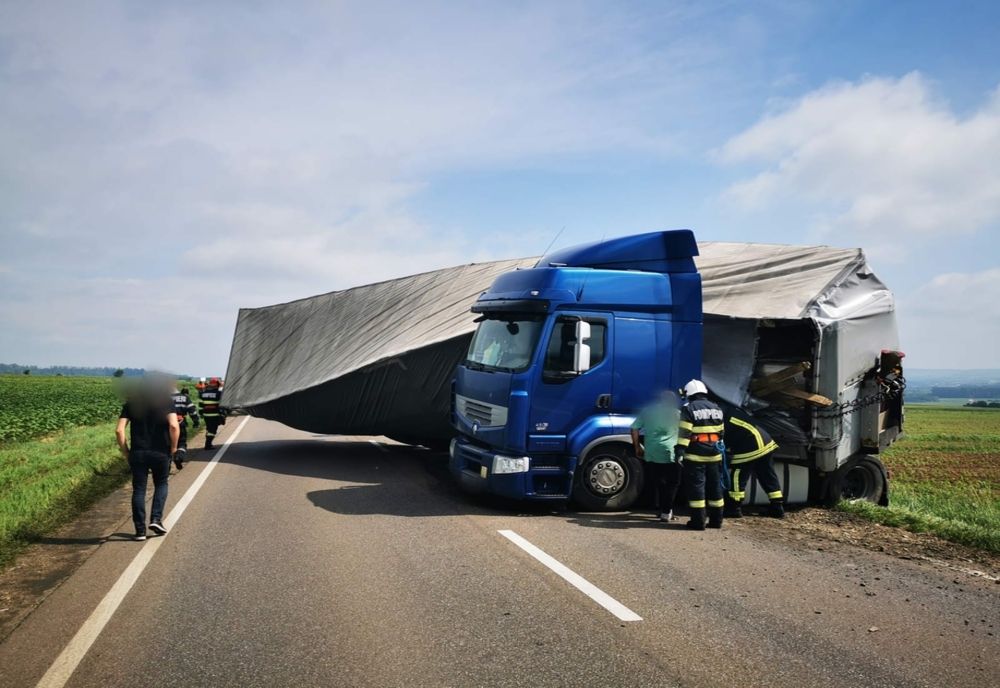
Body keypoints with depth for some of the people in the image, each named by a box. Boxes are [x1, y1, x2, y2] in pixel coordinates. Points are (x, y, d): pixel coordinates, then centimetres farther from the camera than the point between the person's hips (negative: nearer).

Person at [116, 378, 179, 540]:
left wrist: (125, 451, 7)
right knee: (161, 484, 19)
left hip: (137, 452, 1)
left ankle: (140, 530, 7)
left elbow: (119, 430, -1)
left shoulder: (131, 401, 8)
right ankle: (156, 518, 5)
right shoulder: (165, 399, 0)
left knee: (139, 489, 8)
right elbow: (174, 426, -15)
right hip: (160, 452, -1)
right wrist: (173, 447, -2)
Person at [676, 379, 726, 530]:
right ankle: (716, 519, 18)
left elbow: (684, 433, -15)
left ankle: (698, 521, -5)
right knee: (715, 486, 13)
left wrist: (680, 451, -15)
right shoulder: (717, 409, 14)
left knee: (696, 486, -3)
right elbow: (721, 433, 18)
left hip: (695, 455, -6)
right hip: (714, 455, 6)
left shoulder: (688, 409, -7)